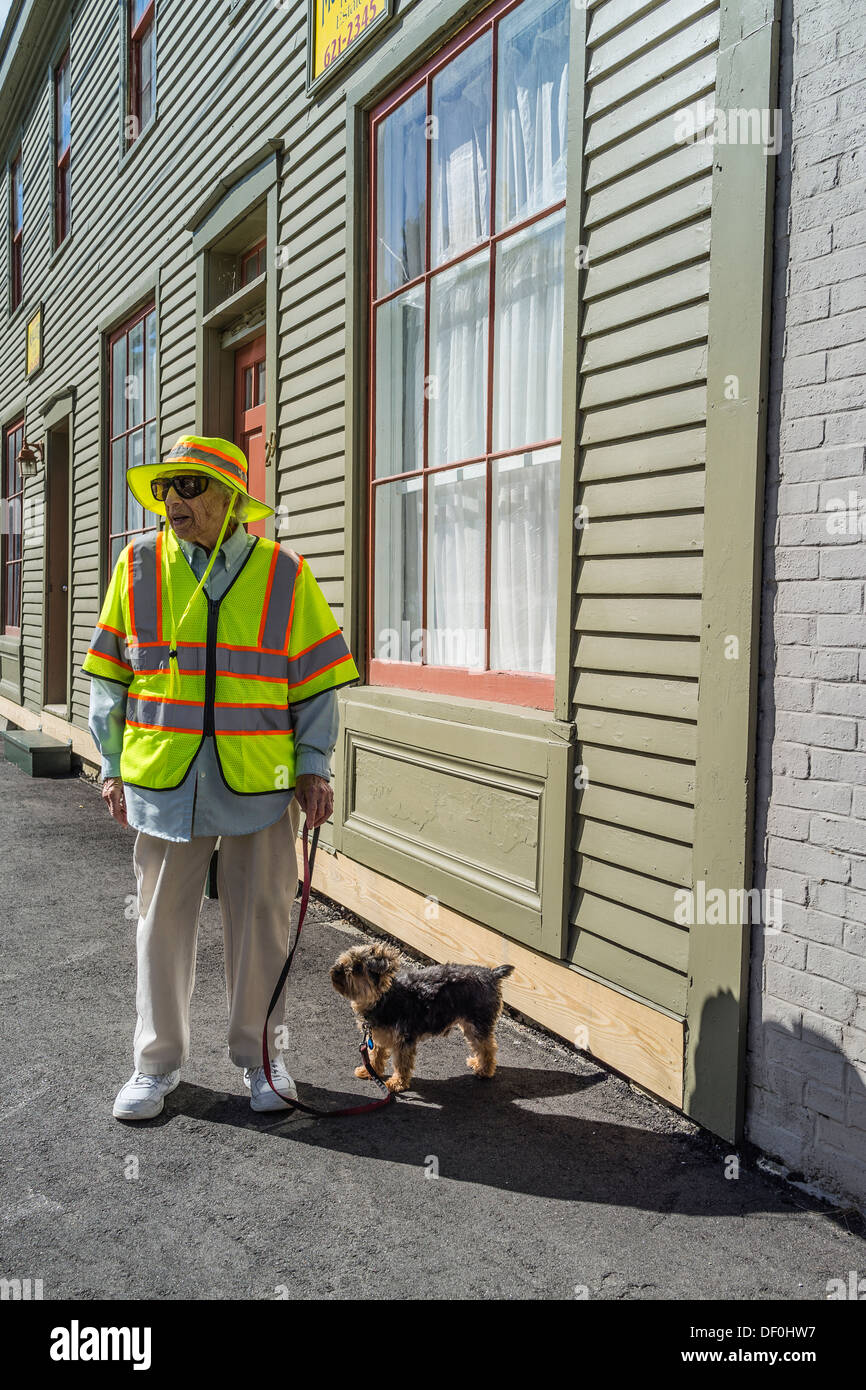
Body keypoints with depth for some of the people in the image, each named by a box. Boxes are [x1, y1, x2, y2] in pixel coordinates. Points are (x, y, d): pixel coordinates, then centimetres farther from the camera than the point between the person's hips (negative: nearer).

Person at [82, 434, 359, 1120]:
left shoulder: (284, 573, 0)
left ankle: (259, 1053, 26)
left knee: (260, 921, 8)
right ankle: (158, 1060, 25)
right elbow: (111, 675, 8)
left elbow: (315, 679, 4)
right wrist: (114, 766, 6)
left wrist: (314, 766, -1)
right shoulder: (139, 564, 3)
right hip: (164, 778, 1)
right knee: (163, 922, 9)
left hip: (260, 779, -1)